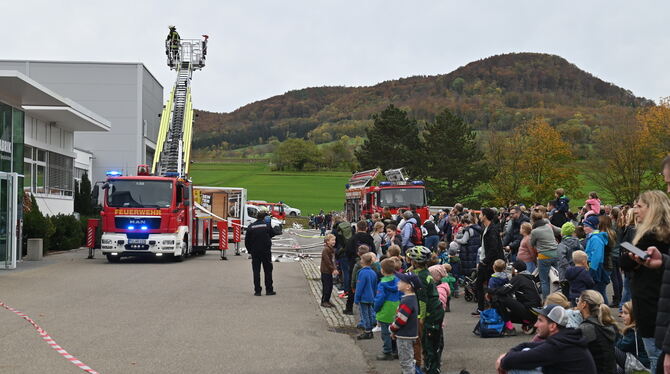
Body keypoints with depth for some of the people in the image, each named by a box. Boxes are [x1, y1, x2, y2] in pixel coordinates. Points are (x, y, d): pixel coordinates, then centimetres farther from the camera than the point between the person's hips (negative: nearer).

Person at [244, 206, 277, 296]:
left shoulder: (251, 226, -2)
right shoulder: (267, 225, -8)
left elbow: (247, 241, 1)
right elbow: (272, 234, 9)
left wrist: (250, 250, 14)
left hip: (255, 252, 1)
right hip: (266, 252, -1)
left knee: (256, 271, 5)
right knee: (268, 271, 8)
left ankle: (257, 290, 3)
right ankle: (269, 290, 10)